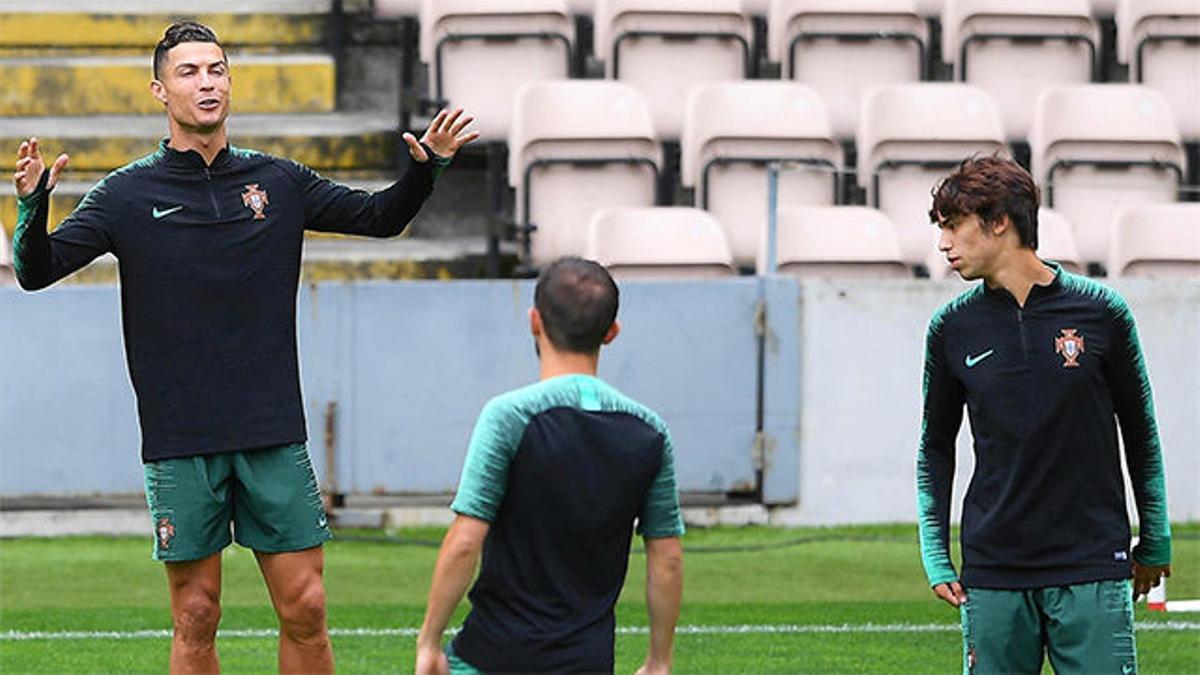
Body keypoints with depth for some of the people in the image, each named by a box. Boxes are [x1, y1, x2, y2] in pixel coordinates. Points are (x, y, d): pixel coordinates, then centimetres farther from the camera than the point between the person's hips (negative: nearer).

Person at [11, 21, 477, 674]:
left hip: (274, 437, 2)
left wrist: (424, 167, 0)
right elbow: (38, 271, -6)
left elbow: (380, 216, 18)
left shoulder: (278, 181, 7)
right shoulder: (127, 193, 0)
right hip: (180, 443, -2)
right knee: (196, 618, 1)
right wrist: (33, 205, -24)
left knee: (304, 609, 1)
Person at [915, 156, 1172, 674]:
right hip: (992, 572, 2)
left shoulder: (1100, 311, 0)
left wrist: (1155, 545, 12)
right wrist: (936, 556, 5)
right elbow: (935, 447, 13)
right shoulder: (951, 329, 4)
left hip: (1093, 568, -2)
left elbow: (1141, 434, 9)